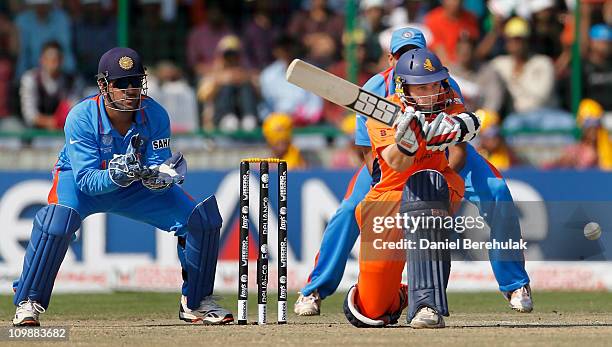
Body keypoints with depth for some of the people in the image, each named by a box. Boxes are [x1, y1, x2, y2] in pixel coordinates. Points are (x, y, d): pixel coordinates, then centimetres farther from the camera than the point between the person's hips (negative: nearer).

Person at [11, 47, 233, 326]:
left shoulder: (155, 115, -21)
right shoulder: (81, 117, -29)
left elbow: (160, 173, -20)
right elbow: (86, 180, -32)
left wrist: (157, 179, -44)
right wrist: (116, 175, -52)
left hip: (135, 188, 4)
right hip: (79, 182, -3)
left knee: (202, 218, -11)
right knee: (57, 220, -37)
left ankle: (195, 302, 10)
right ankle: (28, 304, -20)